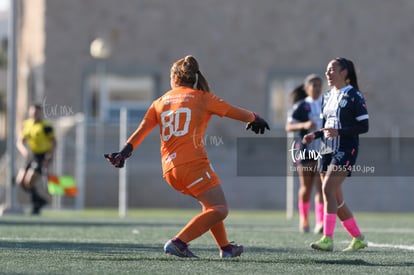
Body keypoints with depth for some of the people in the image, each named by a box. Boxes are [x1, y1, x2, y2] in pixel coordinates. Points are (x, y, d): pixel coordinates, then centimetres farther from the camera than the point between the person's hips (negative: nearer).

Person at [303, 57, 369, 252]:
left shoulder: (353, 96, -7)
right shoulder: (327, 97, 16)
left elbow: (363, 126, -10)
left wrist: (339, 132, -22)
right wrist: (314, 135, 3)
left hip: (345, 150, -8)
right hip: (327, 149, 8)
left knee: (328, 189, -21)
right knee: (336, 199, 7)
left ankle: (327, 239, -23)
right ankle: (358, 239, 18)